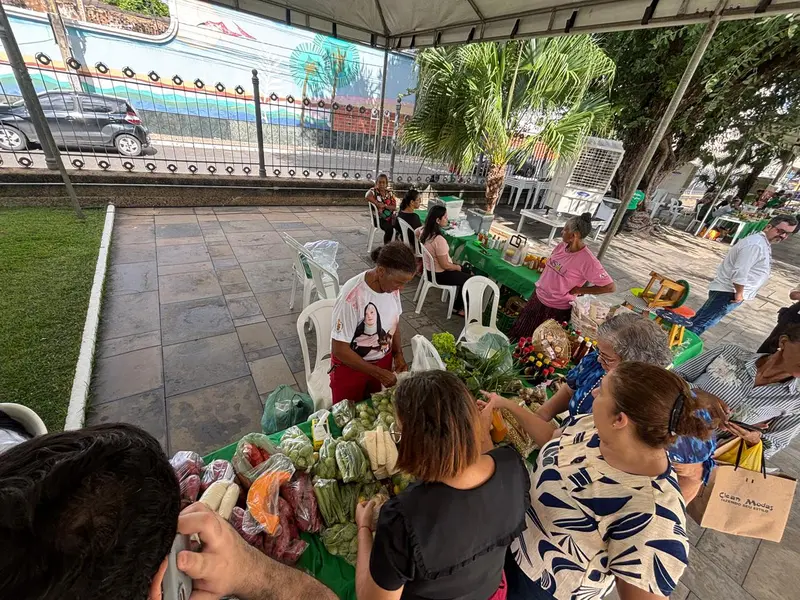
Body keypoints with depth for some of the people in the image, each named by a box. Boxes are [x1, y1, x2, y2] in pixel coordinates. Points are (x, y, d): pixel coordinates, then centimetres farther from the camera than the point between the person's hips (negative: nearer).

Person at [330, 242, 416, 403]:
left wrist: (398, 353, -6)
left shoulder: (392, 285, -14)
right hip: (350, 367, -5)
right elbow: (339, 349, -25)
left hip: (384, 360, 5)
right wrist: (378, 373, -21)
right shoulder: (352, 297, -33)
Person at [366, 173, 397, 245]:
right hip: (379, 218, -4)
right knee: (389, 229, -30)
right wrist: (377, 203, -21)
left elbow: (394, 207, 1)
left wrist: (384, 205, -15)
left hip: (390, 217, 5)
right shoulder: (373, 191, -3)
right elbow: (367, 196, -27)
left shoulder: (390, 193, 10)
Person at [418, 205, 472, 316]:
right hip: (439, 274, -9)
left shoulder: (424, 231, -7)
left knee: (465, 271, 25)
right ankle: (457, 308, 20)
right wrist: (458, 267, -6)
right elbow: (445, 265, -28)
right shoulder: (439, 239, -34)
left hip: (429, 269, 9)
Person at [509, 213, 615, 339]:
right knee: (519, 333, 21)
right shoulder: (562, 246, -5)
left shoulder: (587, 261, -25)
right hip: (537, 298, 6)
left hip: (557, 309, -6)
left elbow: (609, 286, -23)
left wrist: (579, 290, -17)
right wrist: (542, 283, 5)